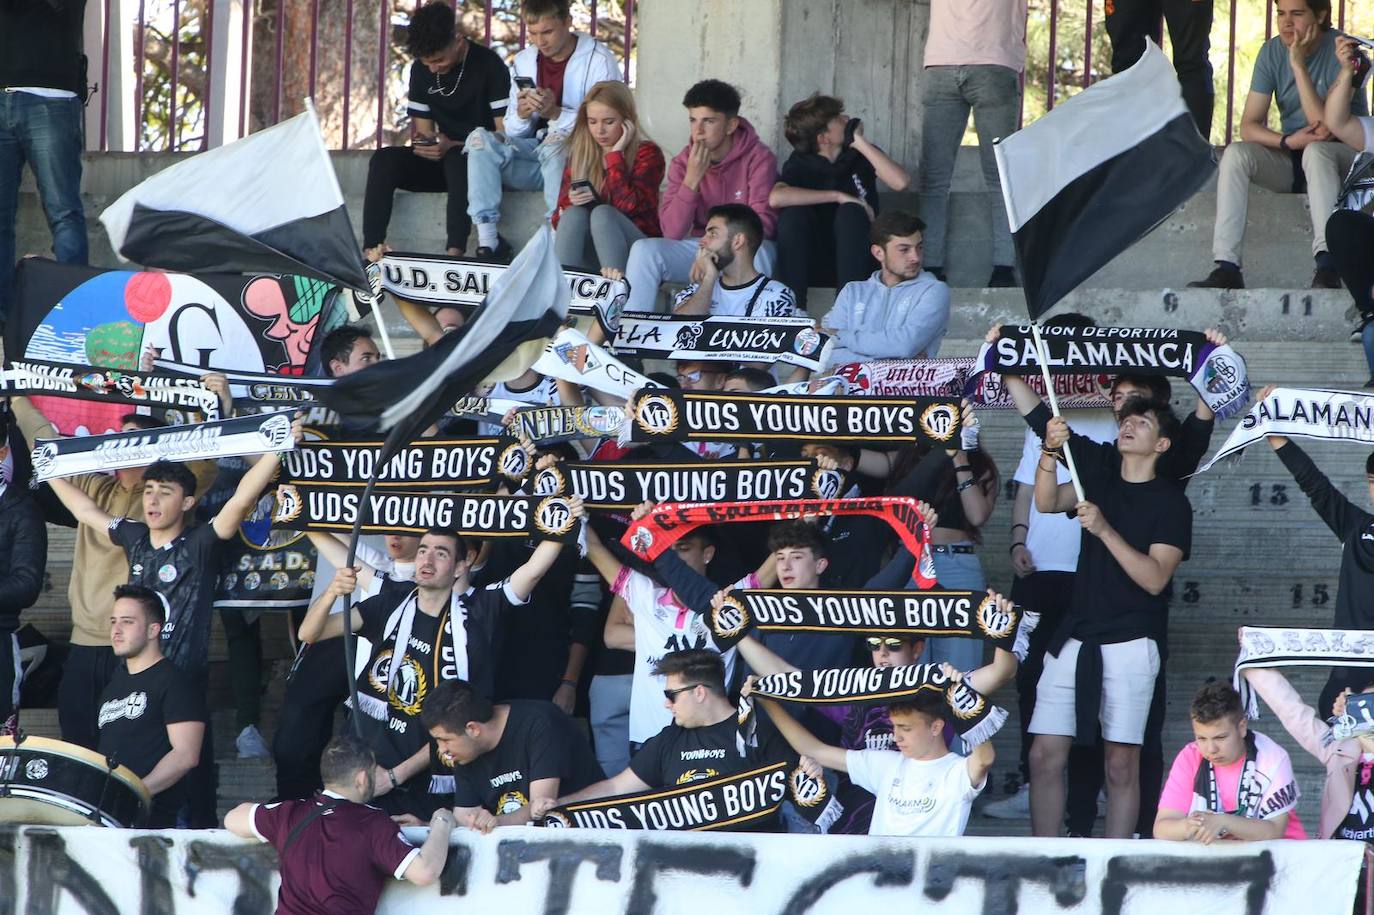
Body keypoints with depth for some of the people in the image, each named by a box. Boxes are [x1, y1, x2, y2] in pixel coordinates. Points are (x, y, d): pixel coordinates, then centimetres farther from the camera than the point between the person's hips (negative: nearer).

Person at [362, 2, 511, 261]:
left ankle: (455, 250, -50)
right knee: (384, 160, -21)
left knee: (457, 160, -39)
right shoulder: (421, 70, 5)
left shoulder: (489, 66, -13)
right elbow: (424, 132, 10)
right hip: (443, 163, 5)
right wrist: (424, 144, -16)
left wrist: (452, 147, -27)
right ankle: (371, 248, -31)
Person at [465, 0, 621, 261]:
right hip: (533, 152, 5)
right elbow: (514, 132, 11)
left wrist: (556, 113, -23)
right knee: (480, 138, -18)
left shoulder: (599, 61, -6)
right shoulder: (524, 61, 10)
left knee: (555, 143, -36)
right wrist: (522, 114, -13)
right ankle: (488, 240, -27)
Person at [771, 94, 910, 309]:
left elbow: (900, 182, -19)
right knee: (793, 213, -26)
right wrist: (837, 196, -25)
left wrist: (861, 143, -16)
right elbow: (776, 198, -27)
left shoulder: (860, 156, 1)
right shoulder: (801, 163, -3)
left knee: (850, 212, -27)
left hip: (856, 263, 1)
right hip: (811, 266, 0)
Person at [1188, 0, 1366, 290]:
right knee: (1235, 154, -23)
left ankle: (1327, 267, -51)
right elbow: (1248, 126, -6)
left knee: (1316, 150, -38)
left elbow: (1325, 125, -24)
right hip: (1289, 162, 4)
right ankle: (1226, 268, -32)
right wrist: (1288, 141, -25)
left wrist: (1299, 64, -27)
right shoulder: (1272, 52, -1)